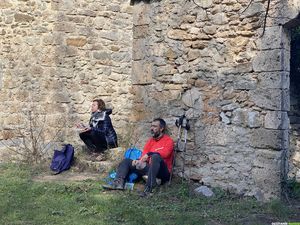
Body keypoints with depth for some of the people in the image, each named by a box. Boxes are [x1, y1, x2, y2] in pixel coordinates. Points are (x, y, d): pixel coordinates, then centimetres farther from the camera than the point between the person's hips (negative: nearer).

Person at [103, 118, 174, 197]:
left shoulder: (168, 140, -2)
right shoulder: (150, 140, 16)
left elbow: (165, 153, -21)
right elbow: (144, 155, 9)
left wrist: (150, 154, -28)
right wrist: (139, 161, -12)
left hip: (163, 172, -7)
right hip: (149, 168, 7)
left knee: (156, 157, -37)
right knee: (126, 161, 3)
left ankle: (149, 187, -44)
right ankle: (119, 182, -23)